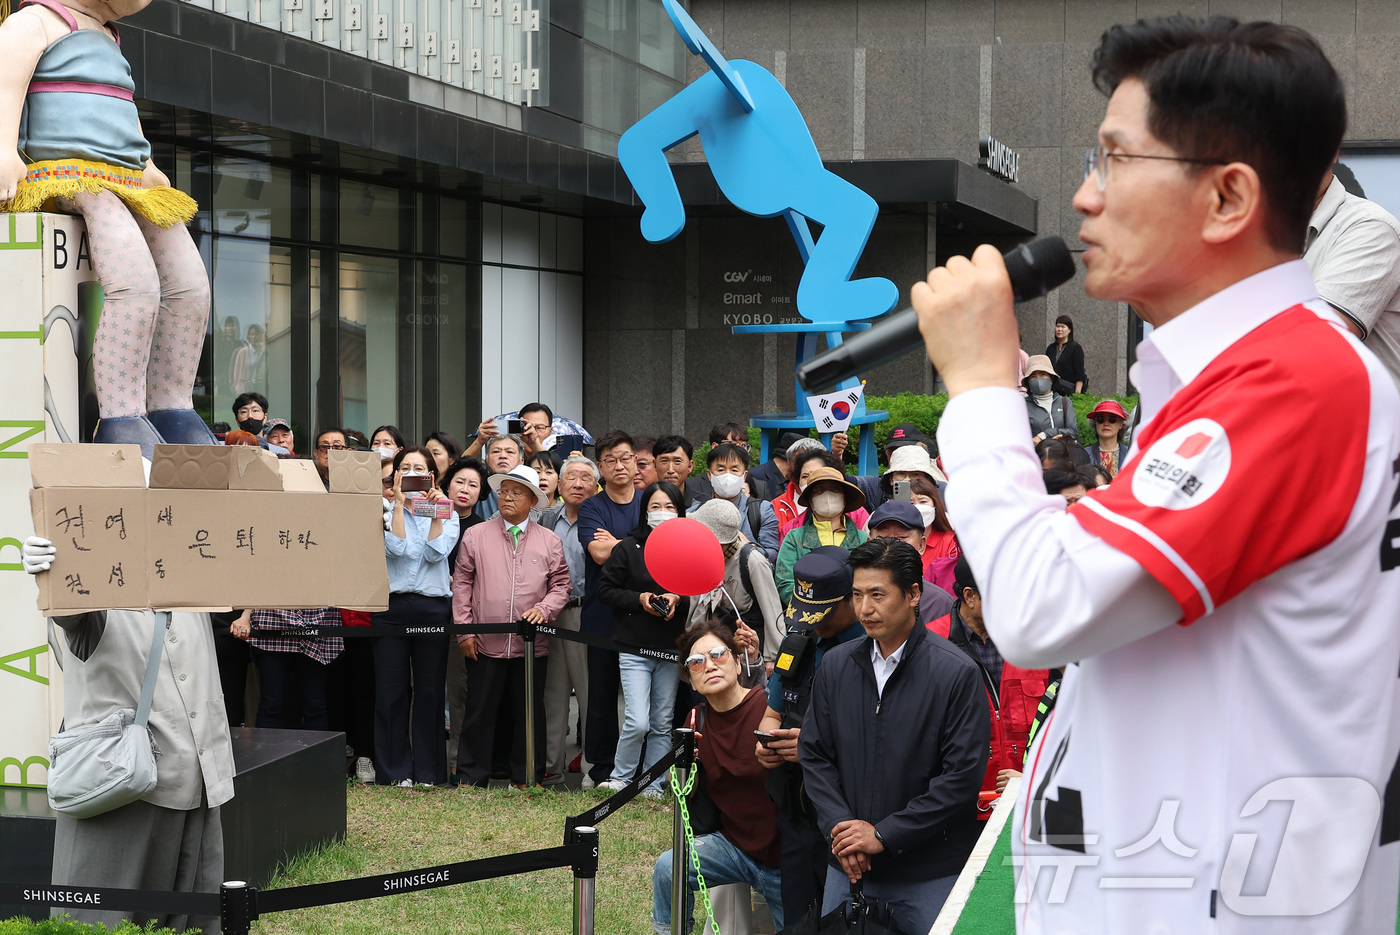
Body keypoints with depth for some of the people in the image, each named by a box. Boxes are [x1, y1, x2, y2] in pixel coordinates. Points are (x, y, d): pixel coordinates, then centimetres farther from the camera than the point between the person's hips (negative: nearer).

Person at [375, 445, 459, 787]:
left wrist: (436, 512, -7)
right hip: (391, 606, -1)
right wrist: (400, 503, -10)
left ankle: (428, 772, 8)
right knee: (391, 691, -1)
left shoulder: (446, 513, 11)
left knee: (429, 692, 2)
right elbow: (396, 548, -10)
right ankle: (395, 771, 6)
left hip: (433, 608, 1)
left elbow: (436, 553, -5)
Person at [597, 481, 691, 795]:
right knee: (637, 722, -11)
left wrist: (678, 600, -10)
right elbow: (605, 589, 1)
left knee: (662, 724, 7)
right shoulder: (628, 548, 0)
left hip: (672, 650, 2)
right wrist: (639, 599, -12)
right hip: (634, 648, -2)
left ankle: (653, 786, 18)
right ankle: (620, 778, 9)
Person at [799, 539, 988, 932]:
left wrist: (884, 834, -14)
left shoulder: (956, 673, -10)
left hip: (931, 875, -4)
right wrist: (838, 826, -7)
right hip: (847, 868, 4)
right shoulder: (835, 665, 6)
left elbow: (963, 775, -13)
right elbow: (814, 755, 10)